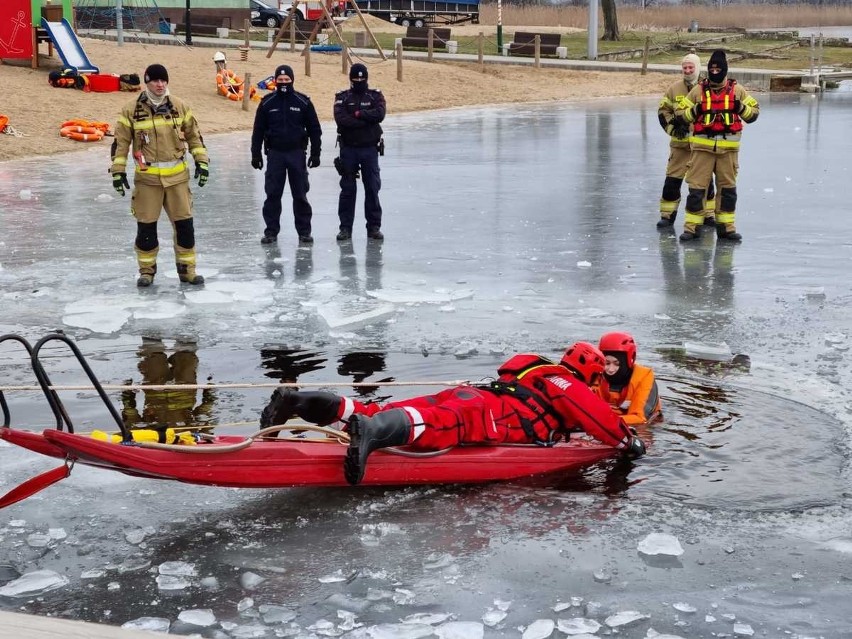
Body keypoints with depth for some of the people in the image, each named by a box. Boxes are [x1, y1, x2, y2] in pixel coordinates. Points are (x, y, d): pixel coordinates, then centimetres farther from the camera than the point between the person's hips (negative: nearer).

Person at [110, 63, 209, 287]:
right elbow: (120, 142, 1)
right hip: (147, 177, -2)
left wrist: (201, 161, 5)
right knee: (146, 226, 3)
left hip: (177, 176, 2)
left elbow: (194, 135, 12)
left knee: (184, 224, 3)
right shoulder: (131, 111, -3)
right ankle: (147, 270, 18)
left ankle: (186, 268, 16)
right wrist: (118, 171, -3)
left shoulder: (180, 107, 3)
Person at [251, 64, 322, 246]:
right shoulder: (267, 103, 3)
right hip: (274, 153, 1)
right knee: (272, 194, 2)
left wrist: (315, 153, 1)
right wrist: (256, 154, 5)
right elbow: (258, 130, 8)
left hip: (297, 153, -1)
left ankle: (304, 232, 9)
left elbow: (314, 129, 4)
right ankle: (271, 231, 9)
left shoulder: (303, 102, 1)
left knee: (300, 195, 2)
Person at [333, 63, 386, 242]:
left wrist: (358, 114, -12)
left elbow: (379, 114, -14)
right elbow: (341, 119, -14)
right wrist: (366, 119, -13)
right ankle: (345, 227, 10)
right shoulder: (342, 98, 3)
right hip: (348, 148, 0)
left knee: (372, 188, 2)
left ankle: (374, 227, 9)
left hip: (370, 148, 0)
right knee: (347, 189, 4)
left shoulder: (375, 96, 6)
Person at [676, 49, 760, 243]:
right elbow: (680, 113, 6)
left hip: (728, 147, 1)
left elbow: (754, 111, 10)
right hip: (702, 146, -1)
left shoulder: (737, 90, 6)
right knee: (696, 187, -3)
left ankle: (726, 227, 19)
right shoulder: (698, 90, 4)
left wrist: (741, 108, -10)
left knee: (728, 188, 8)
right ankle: (691, 227, 2)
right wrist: (695, 111, -12)